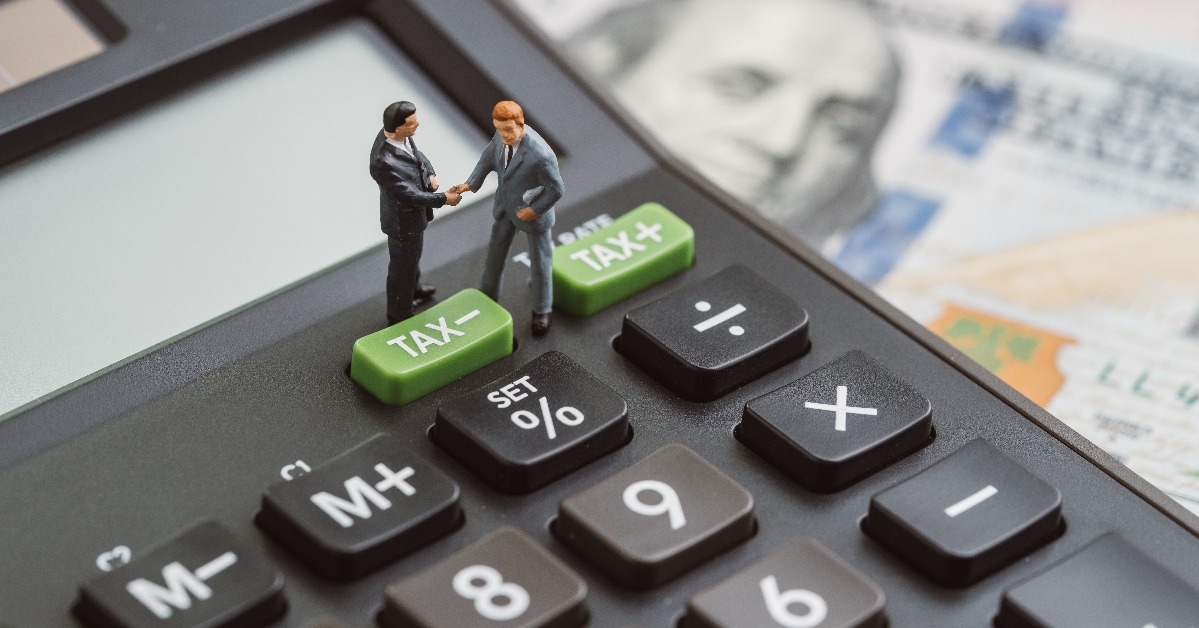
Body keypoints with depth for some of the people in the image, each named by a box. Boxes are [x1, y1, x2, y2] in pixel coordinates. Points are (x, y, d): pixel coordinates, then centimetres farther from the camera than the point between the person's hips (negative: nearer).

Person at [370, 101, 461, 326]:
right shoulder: (384, 161, -41)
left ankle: (413, 289, 61)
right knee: (402, 266, 15)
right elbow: (409, 194, -33)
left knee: (412, 255, 34)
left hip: (413, 212, 8)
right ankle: (399, 316, 38)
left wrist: (430, 174, -11)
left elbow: (417, 154, 6)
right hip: (403, 220, -8)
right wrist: (443, 199, -25)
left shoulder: (399, 135, -15)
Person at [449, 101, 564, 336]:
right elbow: (490, 155, 0)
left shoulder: (540, 155, -40)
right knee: (495, 252, 26)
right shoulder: (503, 136, -21)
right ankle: (487, 297, 51)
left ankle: (541, 310, 43)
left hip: (532, 211, -6)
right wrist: (471, 183, -10)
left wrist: (534, 210, -18)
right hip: (505, 205, 6)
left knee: (539, 262, 18)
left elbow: (556, 189, -27)